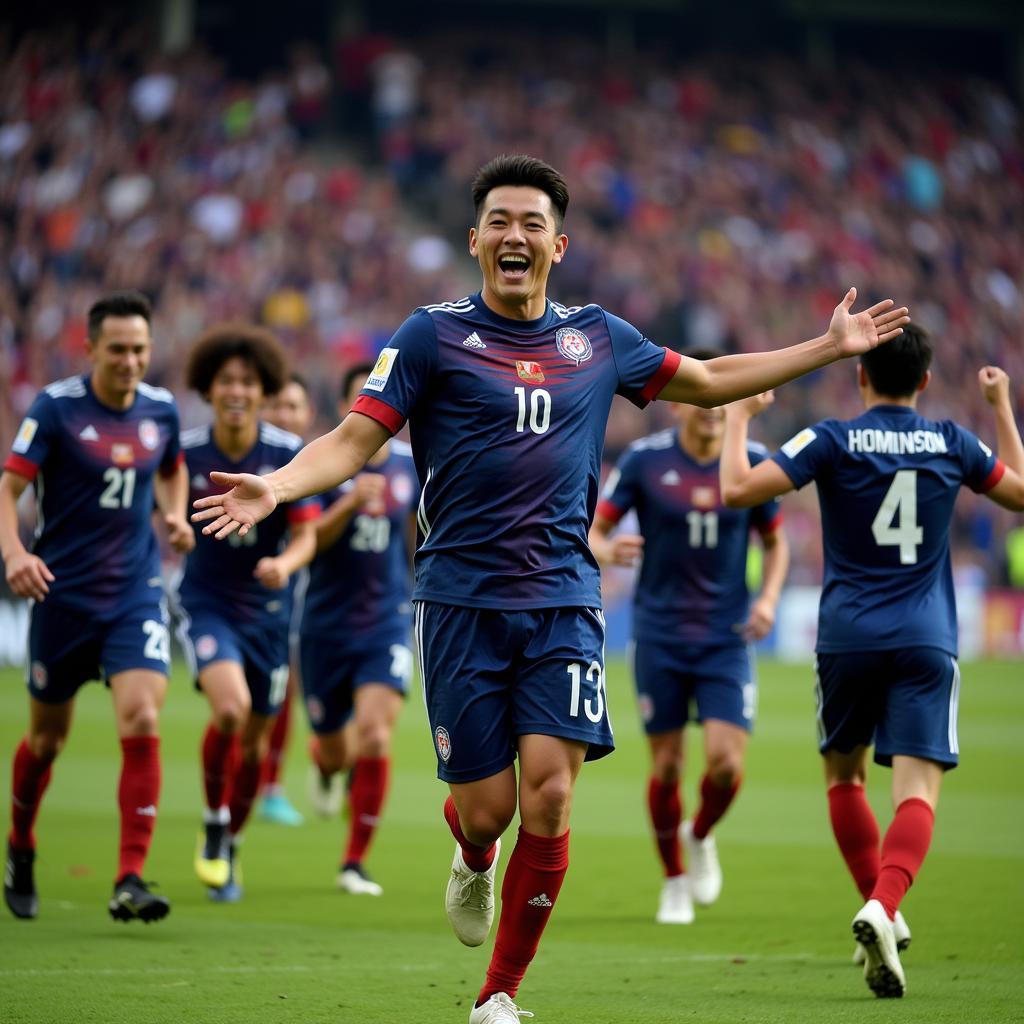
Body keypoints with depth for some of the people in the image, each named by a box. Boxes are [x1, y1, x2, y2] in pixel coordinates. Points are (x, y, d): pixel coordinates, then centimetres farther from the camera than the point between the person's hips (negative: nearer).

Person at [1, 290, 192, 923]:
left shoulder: (162, 409, 3)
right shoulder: (56, 408, -10)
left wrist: (175, 515, 3)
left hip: (136, 593, 2)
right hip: (64, 593, -2)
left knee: (142, 722, -17)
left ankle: (130, 882, -16)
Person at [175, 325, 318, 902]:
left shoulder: (289, 454, -9)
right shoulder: (185, 453, -8)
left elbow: (306, 536, -10)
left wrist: (284, 564, -28)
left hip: (267, 609, 2)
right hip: (206, 601, -2)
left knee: (255, 738, 11)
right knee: (230, 708, -27)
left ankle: (230, 850, 33)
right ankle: (213, 827, -3)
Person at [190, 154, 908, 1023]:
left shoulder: (598, 339, 10)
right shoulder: (434, 335, 0)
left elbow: (708, 380, 25)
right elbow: (355, 439, -5)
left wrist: (831, 346, 23)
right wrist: (276, 486, -24)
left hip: (563, 601, 2)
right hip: (462, 601, -2)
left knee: (549, 797, -11)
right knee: (486, 808, -3)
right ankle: (473, 864, 37)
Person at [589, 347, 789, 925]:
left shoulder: (754, 463, -1)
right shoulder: (644, 460, -6)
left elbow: (775, 540, 12)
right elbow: (593, 531, -3)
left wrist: (769, 598, -5)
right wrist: (605, 551, -26)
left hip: (727, 638, 1)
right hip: (659, 635, -1)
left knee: (727, 764, -10)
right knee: (666, 766, 1)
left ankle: (700, 837, 23)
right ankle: (675, 882, 23)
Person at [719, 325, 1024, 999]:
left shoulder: (833, 440, -2)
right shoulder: (951, 443, 5)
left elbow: (738, 490, -11)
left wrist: (739, 417, 5)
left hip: (848, 638, 0)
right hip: (926, 641, 0)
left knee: (844, 775, 21)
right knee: (918, 790, -8)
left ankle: (881, 911, 15)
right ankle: (883, 908, -32)